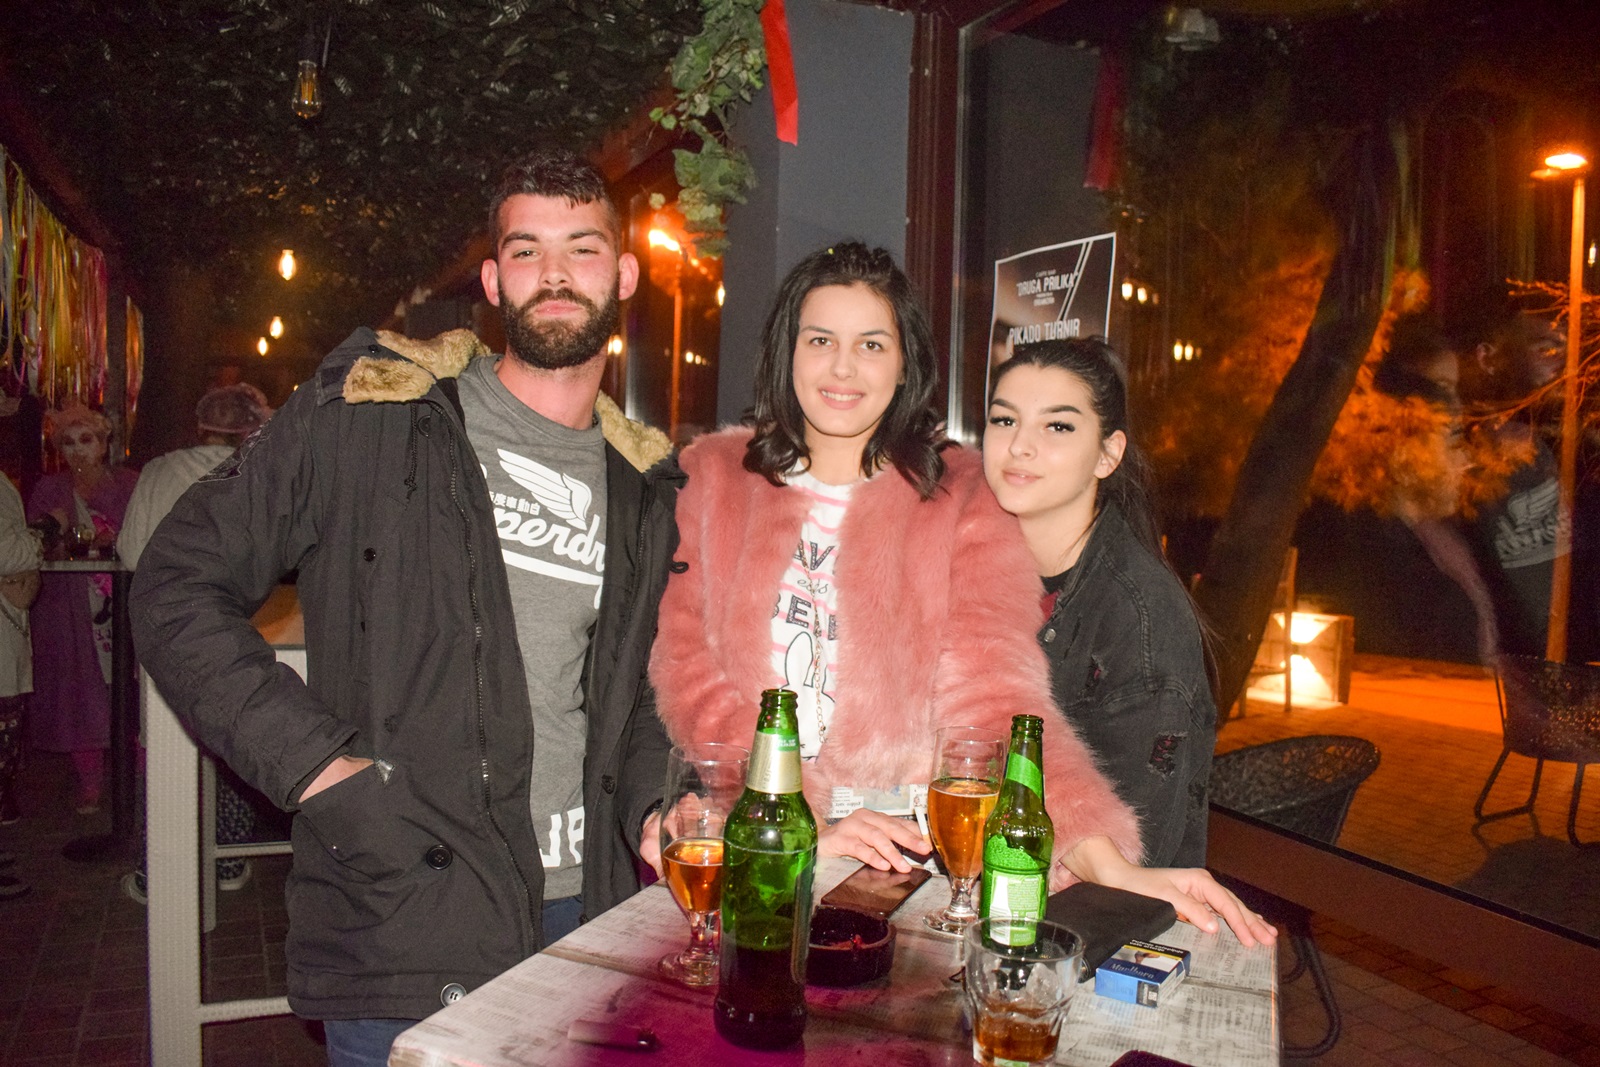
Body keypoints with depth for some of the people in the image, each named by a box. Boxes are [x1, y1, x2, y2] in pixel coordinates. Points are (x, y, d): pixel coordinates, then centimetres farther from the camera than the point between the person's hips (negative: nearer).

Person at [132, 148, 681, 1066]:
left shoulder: (647, 487, 9)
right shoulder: (368, 416, -6)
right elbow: (178, 587, -5)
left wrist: (654, 808, 2)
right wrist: (314, 762, -13)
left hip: (587, 910, 5)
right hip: (405, 930, -4)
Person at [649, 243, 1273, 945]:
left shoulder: (959, 500, 2)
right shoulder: (713, 478, 5)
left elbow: (992, 694, -7)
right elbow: (686, 667, -2)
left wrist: (1105, 860, -22)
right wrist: (801, 820, -14)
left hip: (901, 842, 0)